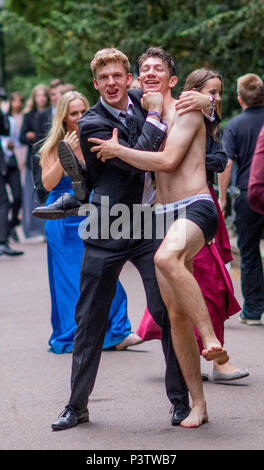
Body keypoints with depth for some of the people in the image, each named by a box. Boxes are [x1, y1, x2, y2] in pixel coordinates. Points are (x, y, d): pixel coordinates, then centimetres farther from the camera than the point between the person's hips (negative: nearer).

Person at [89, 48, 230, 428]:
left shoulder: (186, 111, -1)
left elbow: (167, 160, -14)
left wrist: (117, 150, -6)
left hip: (196, 208, -7)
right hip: (164, 215, 7)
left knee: (167, 258, -40)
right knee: (175, 312, 0)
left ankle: (212, 339, -36)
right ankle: (198, 404, 5)